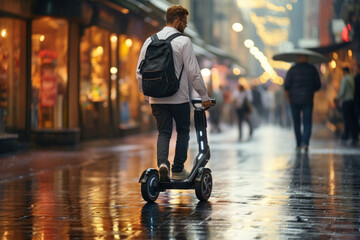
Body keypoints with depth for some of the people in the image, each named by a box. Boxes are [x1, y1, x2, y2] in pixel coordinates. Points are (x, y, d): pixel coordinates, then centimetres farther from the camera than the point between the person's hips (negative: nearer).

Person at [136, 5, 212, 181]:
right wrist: (204, 96, -3)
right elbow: (193, 72, -10)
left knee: (163, 132, 11)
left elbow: (140, 72, 9)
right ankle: (178, 170, 14)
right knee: (183, 132, 14)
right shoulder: (183, 41, -8)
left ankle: (162, 162, -14)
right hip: (179, 98, -4)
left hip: (156, 99, 4)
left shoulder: (150, 41, 7)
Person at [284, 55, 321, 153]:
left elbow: (286, 86, -4)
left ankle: (299, 145, 12)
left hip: (295, 100, 0)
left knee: (297, 123, 10)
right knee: (307, 123, 1)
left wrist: (288, 98, 8)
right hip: (308, 100, 0)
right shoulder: (312, 69, 1)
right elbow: (318, 85, 4)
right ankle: (305, 142, -19)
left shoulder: (292, 69, -2)